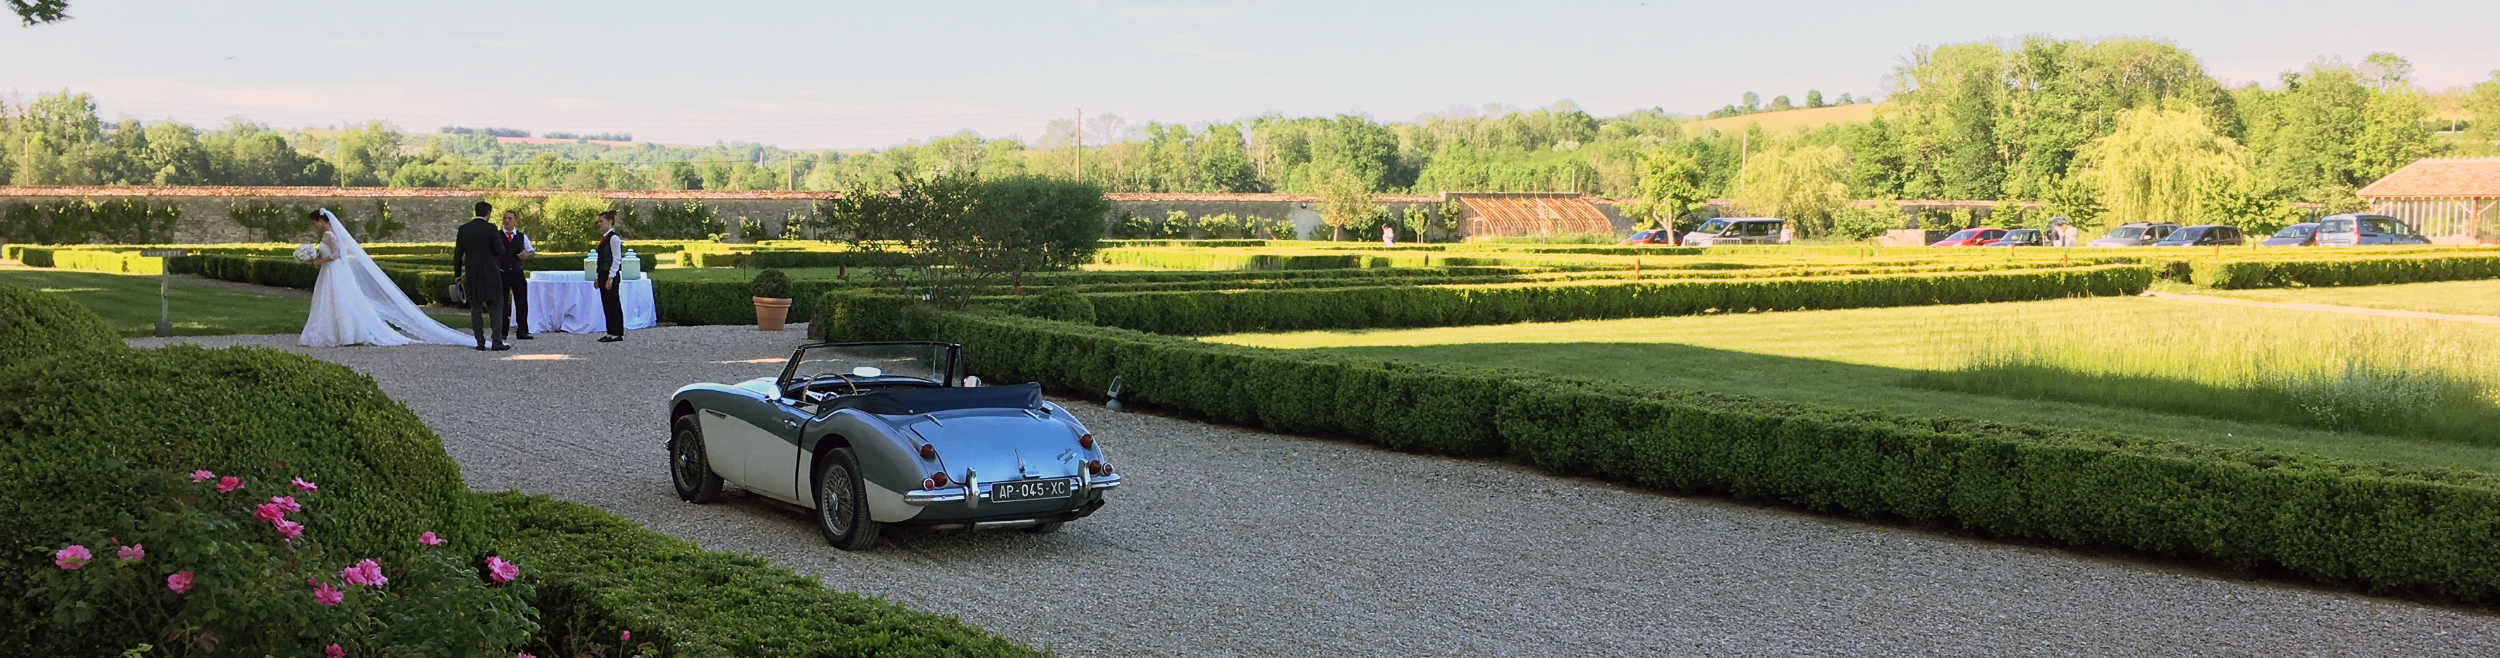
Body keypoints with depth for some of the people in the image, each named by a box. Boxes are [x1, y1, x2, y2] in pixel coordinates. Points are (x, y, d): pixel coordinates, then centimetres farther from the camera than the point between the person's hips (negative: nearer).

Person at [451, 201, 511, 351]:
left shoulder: (464, 229, 4)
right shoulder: (490, 228, -10)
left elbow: (457, 254, 7)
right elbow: (500, 250, -11)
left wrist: (457, 274, 15)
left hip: (471, 276, 4)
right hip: (490, 275, -4)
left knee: (476, 308, 9)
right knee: (496, 307, 2)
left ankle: (480, 343, 6)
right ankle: (497, 343, -5)